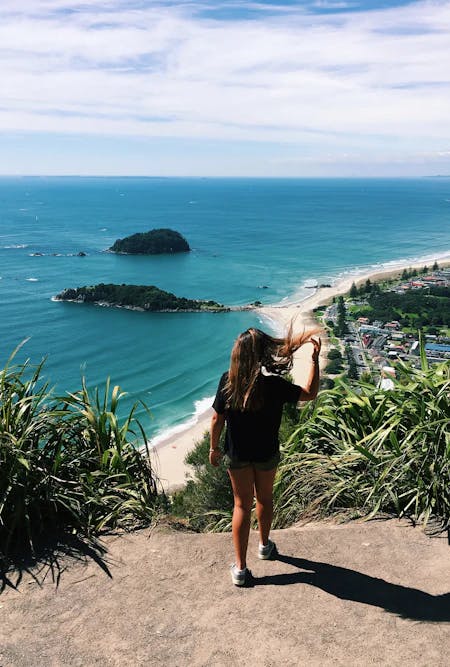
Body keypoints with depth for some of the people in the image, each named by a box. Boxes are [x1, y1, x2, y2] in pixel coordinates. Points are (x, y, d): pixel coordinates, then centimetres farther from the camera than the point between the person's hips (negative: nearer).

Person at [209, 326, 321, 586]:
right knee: (264, 498, 23)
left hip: (237, 455, 1)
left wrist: (214, 448, 7)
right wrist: (315, 359, -10)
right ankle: (265, 546, 46)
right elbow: (310, 393, -12)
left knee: (242, 504, 13)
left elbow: (217, 419, -8)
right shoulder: (273, 385, -24)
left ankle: (241, 568, 15)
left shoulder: (227, 382, -17)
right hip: (266, 454, -1)